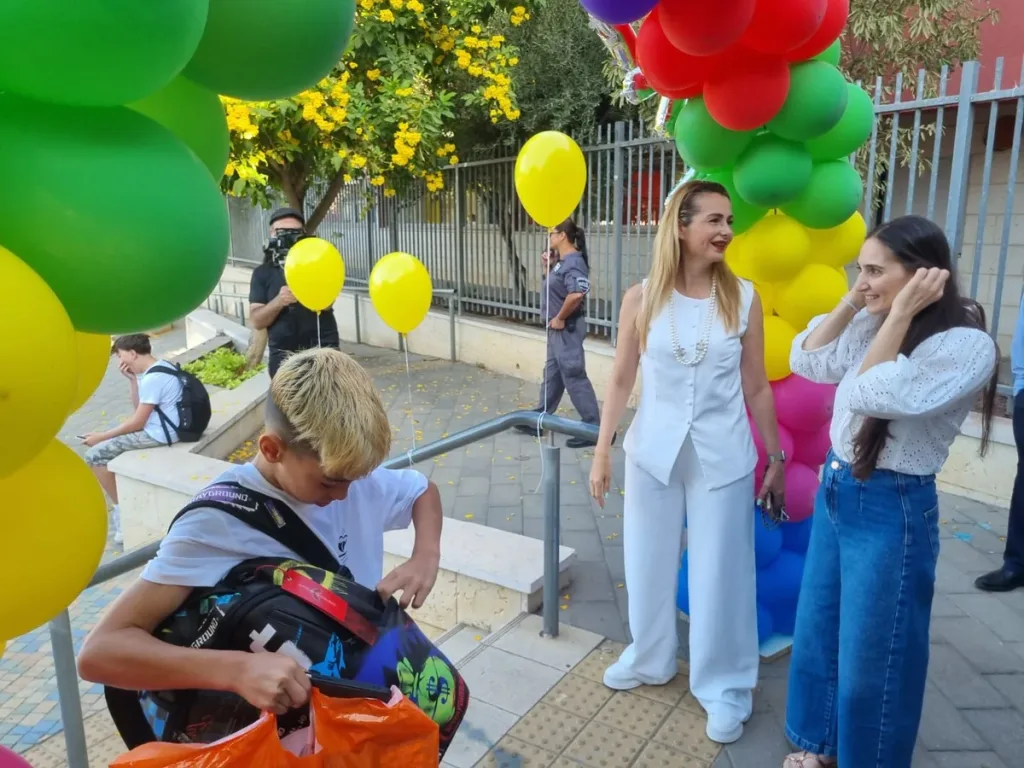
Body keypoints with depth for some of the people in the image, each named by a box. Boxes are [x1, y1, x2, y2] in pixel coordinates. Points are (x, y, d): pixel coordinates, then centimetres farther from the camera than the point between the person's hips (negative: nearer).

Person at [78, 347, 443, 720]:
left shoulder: (350, 475, -7)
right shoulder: (219, 522, -20)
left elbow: (425, 491, 13)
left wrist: (425, 557, -7)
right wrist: (237, 669, -37)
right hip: (283, 724, -4)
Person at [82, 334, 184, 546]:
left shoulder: (152, 378, -21)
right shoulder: (160, 367, 10)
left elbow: (137, 422, -17)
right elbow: (139, 408, 17)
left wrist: (101, 436, -7)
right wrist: (132, 379, 6)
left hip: (158, 434, -10)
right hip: (162, 428, 10)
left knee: (95, 455, -6)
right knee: (110, 441, 23)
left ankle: (122, 508, 5)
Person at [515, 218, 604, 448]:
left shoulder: (573, 262, -19)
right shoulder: (562, 261, 12)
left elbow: (576, 294, -33)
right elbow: (552, 287, 21)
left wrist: (560, 318, -21)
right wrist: (547, 266, 7)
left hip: (567, 329, -11)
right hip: (557, 330, 11)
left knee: (574, 377, -6)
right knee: (552, 375, 17)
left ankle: (594, 429, 0)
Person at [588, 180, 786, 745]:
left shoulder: (743, 299, -6)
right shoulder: (641, 299, -6)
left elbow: (756, 387, 1)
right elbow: (621, 381, 0)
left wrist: (776, 455, 5)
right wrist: (601, 452, 0)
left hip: (723, 457, -1)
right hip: (653, 450, 1)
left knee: (720, 571, 9)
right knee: (648, 562, 16)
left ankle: (724, 686, 30)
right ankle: (649, 660, 41)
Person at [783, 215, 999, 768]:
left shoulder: (967, 345, -18)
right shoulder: (872, 325, 3)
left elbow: (872, 395, -27)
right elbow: (805, 361, 3)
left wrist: (900, 314, -21)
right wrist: (850, 303, -3)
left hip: (892, 509, -7)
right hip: (835, 490, 8)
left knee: (871, 655, 9)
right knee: (816, 633, 20)